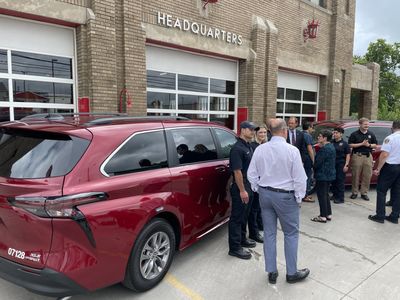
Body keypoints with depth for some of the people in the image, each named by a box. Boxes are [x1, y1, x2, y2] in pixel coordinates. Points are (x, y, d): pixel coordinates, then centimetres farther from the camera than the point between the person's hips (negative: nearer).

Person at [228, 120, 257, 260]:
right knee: (237, 217, -1)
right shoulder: (237, 148, -17)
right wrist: (242, 190, -22)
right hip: (240, 188, -9)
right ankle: (235, 248, 8)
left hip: (249, 187, 9)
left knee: (244, 215, 21)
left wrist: (250, 188, 18)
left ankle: (242, 239, 36)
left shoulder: (249, 146, 13)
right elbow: (237, 171, -22)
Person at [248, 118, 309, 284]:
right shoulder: (292, 150, -16)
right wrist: (299, 197, 1)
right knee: (291, 234, 12)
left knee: (269, 233, 13)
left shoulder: (260, 149, -4)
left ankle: (271, 272, 24)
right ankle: (292, 273, 23)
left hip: (265, 194, 4)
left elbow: (252, 174, 2)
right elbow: (300, 177, -12)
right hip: (285, 196, -4)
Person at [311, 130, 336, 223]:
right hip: (329, 174, 10)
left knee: (321, 195, -2)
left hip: (322, 175, -10)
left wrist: (313, 167, -1)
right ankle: (328, 214, 26)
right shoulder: (331, 147, 11)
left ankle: (323, 216, 4)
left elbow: (317, 163, -21)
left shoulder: (324, 149, -21)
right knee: (326, 194, 18)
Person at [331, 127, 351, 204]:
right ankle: (335, 195, 23)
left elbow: (348, 155, -3)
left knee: (340, 181, -2)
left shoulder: (344, 143, -1)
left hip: (341, 164, -4)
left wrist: (346, 165, -9)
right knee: (333, 180, 9)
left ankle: (341, 198, 4)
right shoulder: (331, 142, 8)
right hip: (332, 164, 4)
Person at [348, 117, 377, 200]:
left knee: (367, 176, 2)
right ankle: (354, 192, 12)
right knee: (355, 175, 1)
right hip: (357, 156, -3)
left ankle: (364, 193, 12)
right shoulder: (354, 134, 1)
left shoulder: (371, 134, 12)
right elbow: (350, 145, -5)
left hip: (368, 156, 3)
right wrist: (362, 144, -13)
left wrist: (369, 145, -7)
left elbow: (375, 145, 14)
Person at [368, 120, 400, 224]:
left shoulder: (390, 138, -14)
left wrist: (378, 169, -13)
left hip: (390, 167, -6)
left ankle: (380, 216, 4)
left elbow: (384, 155, -19)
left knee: (381, 191, 3)